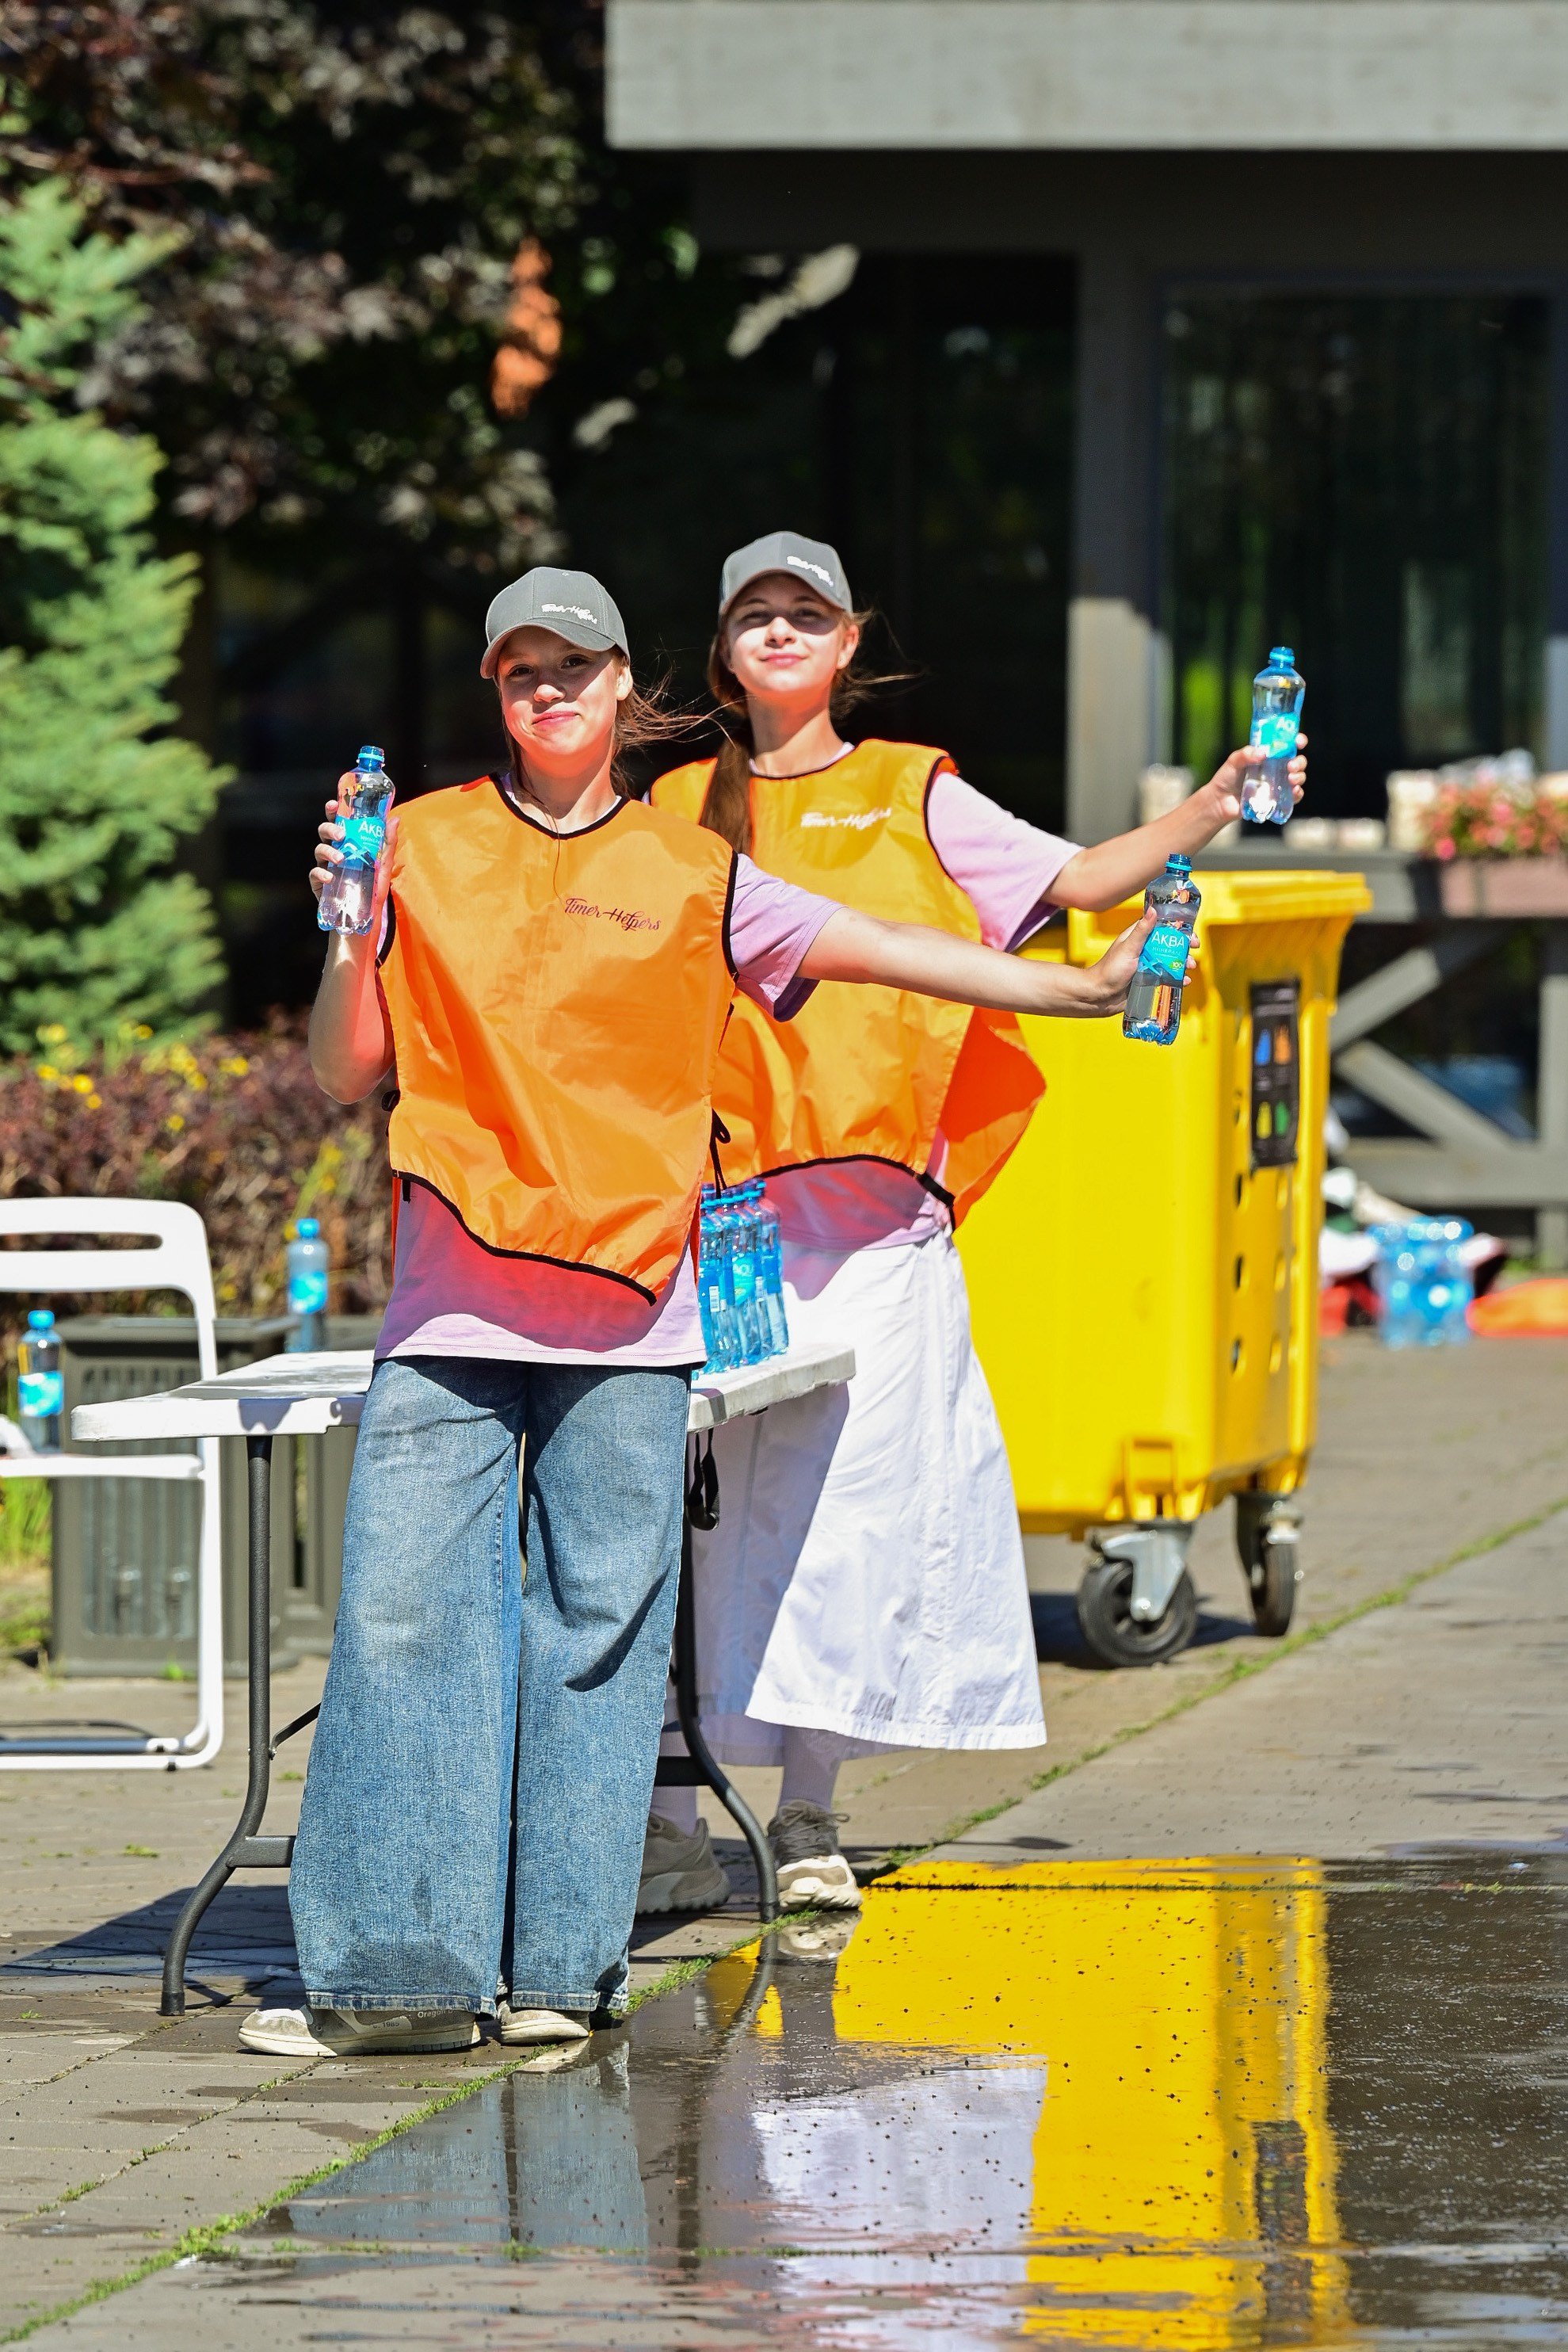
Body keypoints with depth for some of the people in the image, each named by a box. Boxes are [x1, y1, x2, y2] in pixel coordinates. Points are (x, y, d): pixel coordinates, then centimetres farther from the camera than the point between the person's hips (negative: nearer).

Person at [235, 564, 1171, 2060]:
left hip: (626, 1315, 0)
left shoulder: (693, 877, 10)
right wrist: (351, 932, -7)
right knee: (403, 1615, -7)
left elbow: (883, 953, 14)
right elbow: (345, 1074, 9)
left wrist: (1085, 987, 12)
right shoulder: (422, 848, 9)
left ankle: (559, 1964, 4)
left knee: (600, 1627, -1)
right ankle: (400, 1971, -6)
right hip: (449, 1312, 0)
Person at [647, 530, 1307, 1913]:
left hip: (872, 1208, 0)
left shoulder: (911, 797, 12)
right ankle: (670, 1817, -4)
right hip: (710, 1199, 1)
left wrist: (1212, 812, -6)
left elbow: (1071, 882, 7)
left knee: (842, 1490, -4)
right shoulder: (680, 812, 15)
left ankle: (810, 1816, 4)